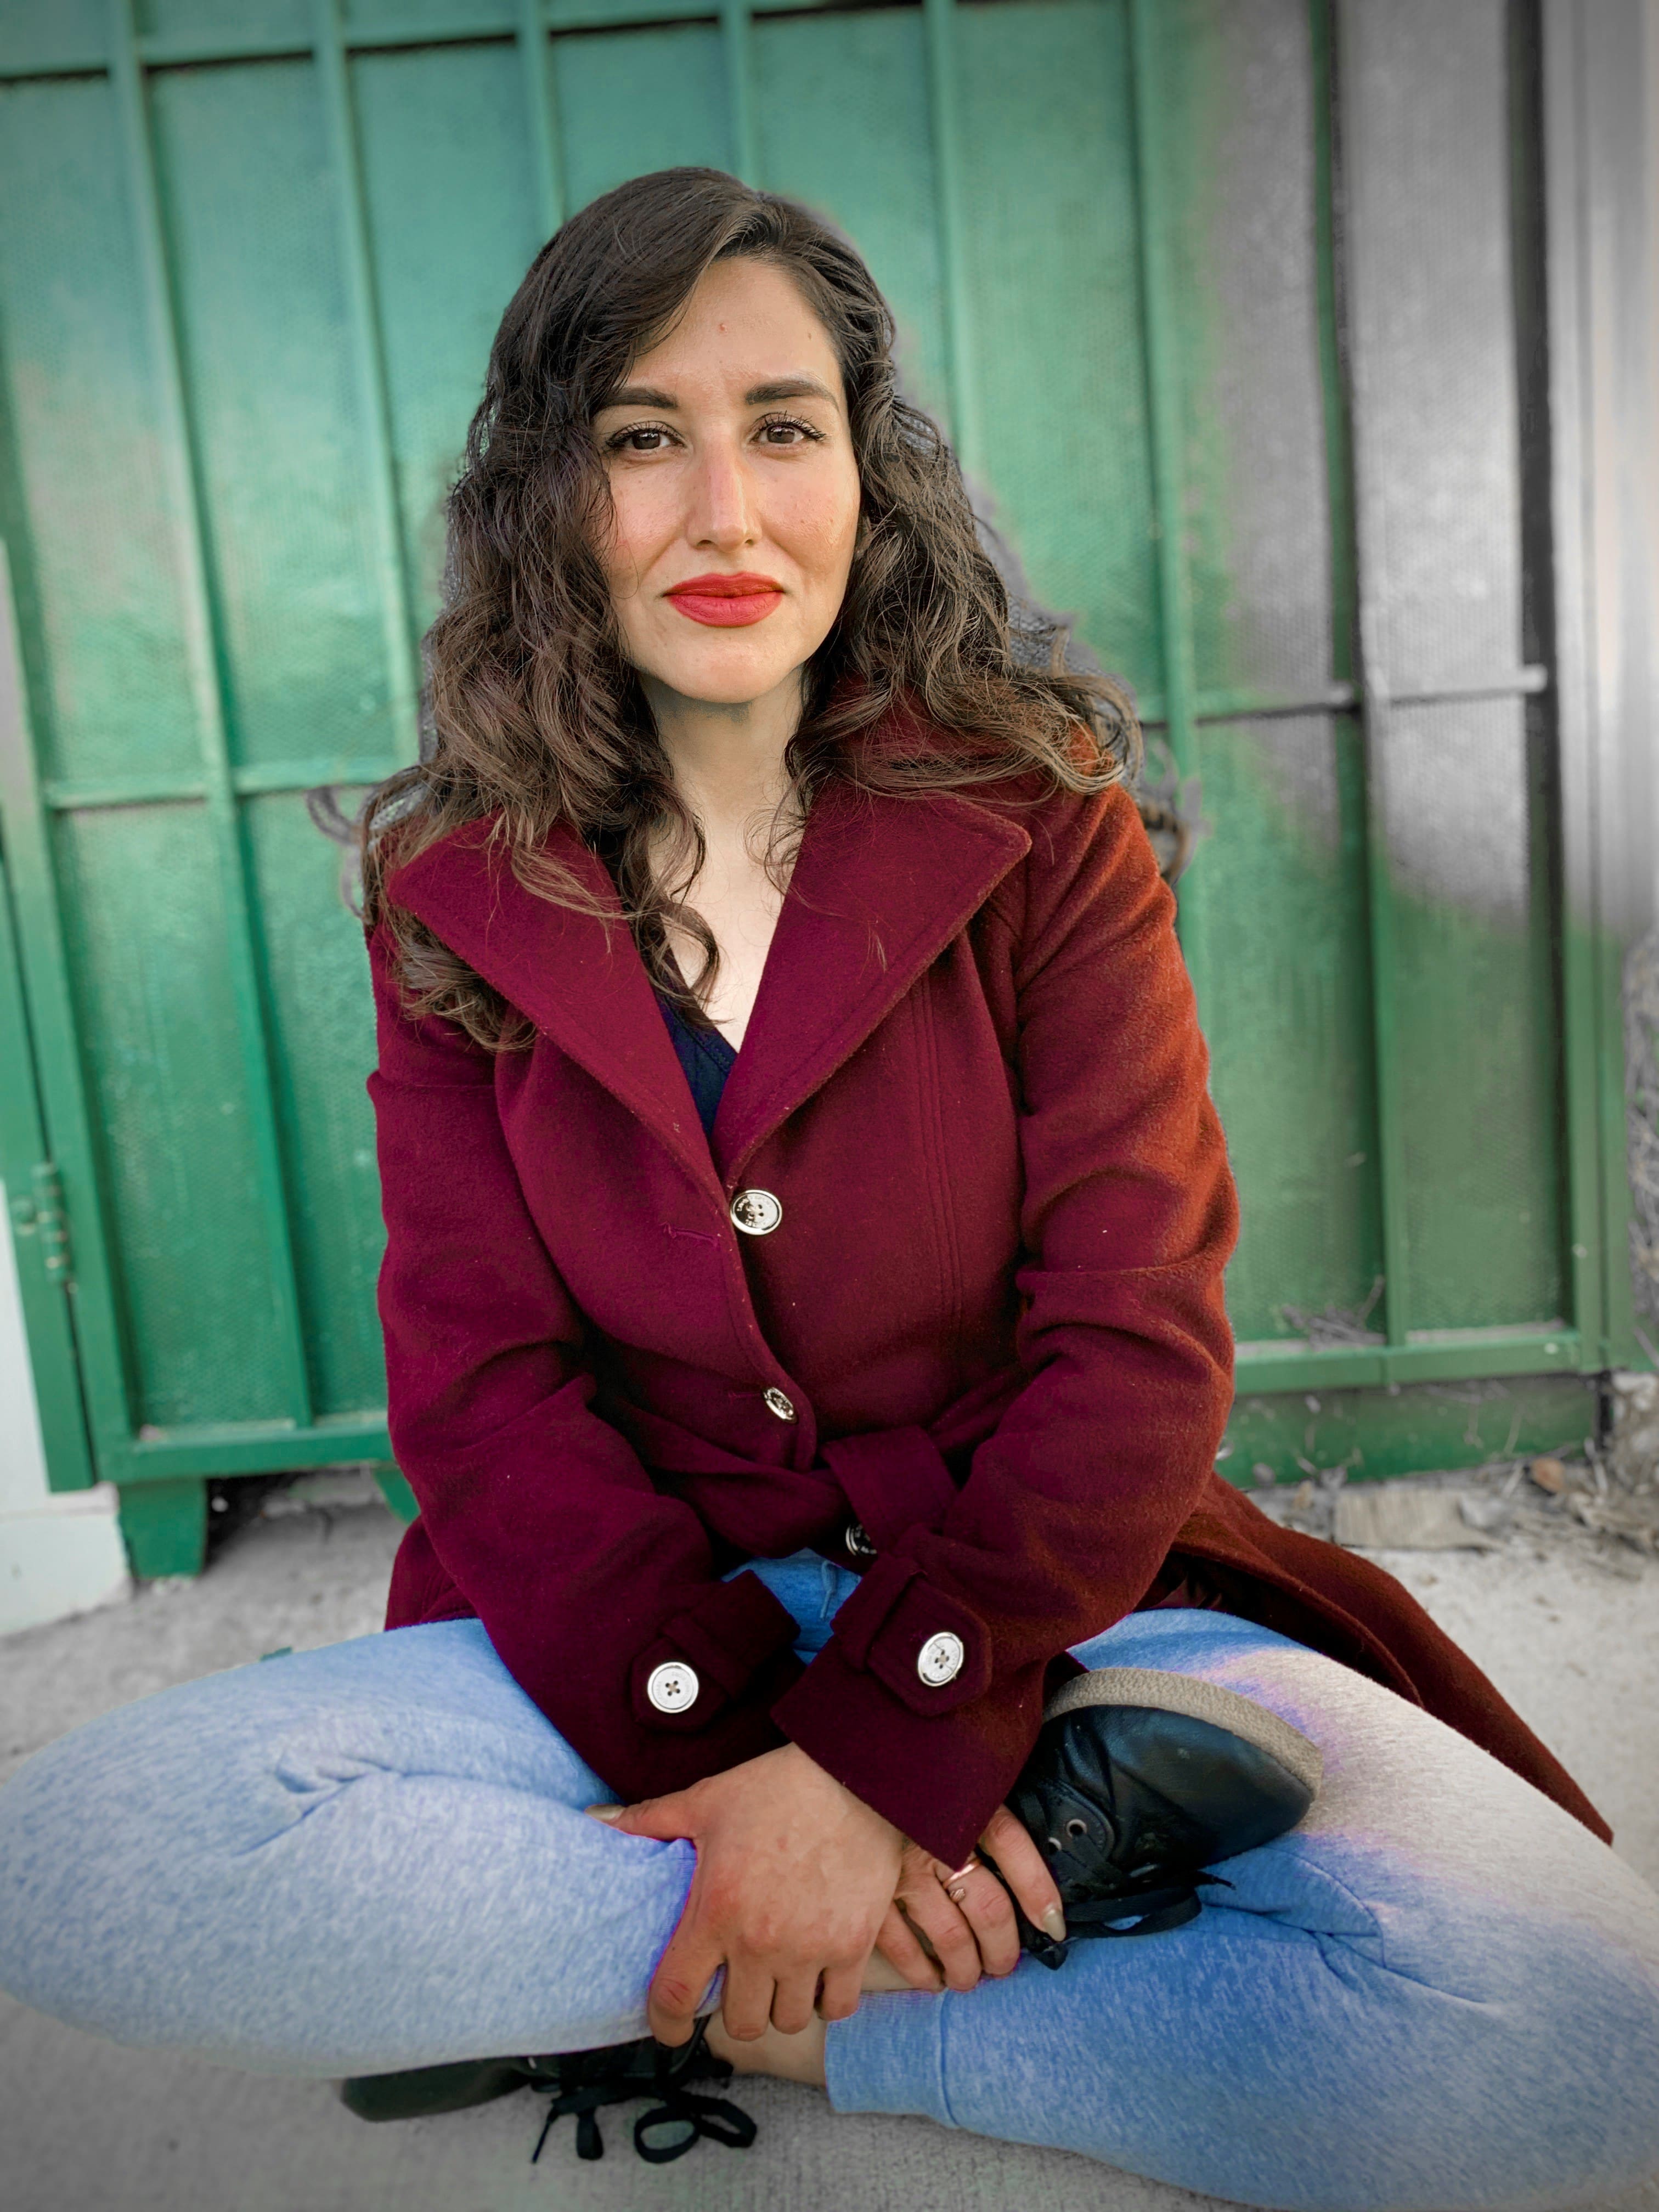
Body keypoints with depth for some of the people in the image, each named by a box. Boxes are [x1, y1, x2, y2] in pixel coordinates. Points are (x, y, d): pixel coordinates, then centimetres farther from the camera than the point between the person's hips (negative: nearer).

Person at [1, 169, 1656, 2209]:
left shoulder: (1039, 819, -2)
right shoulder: (454, 892, 2)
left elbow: (1137, 1342, -9)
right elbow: (477, 1376, -4)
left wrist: (875, 1753, -19)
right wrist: (726, 1746, -19)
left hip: (1031, 1602, -1)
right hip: (625, 1645, 2)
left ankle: (733, 2023, -10)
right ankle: (1044, 1840, -17)